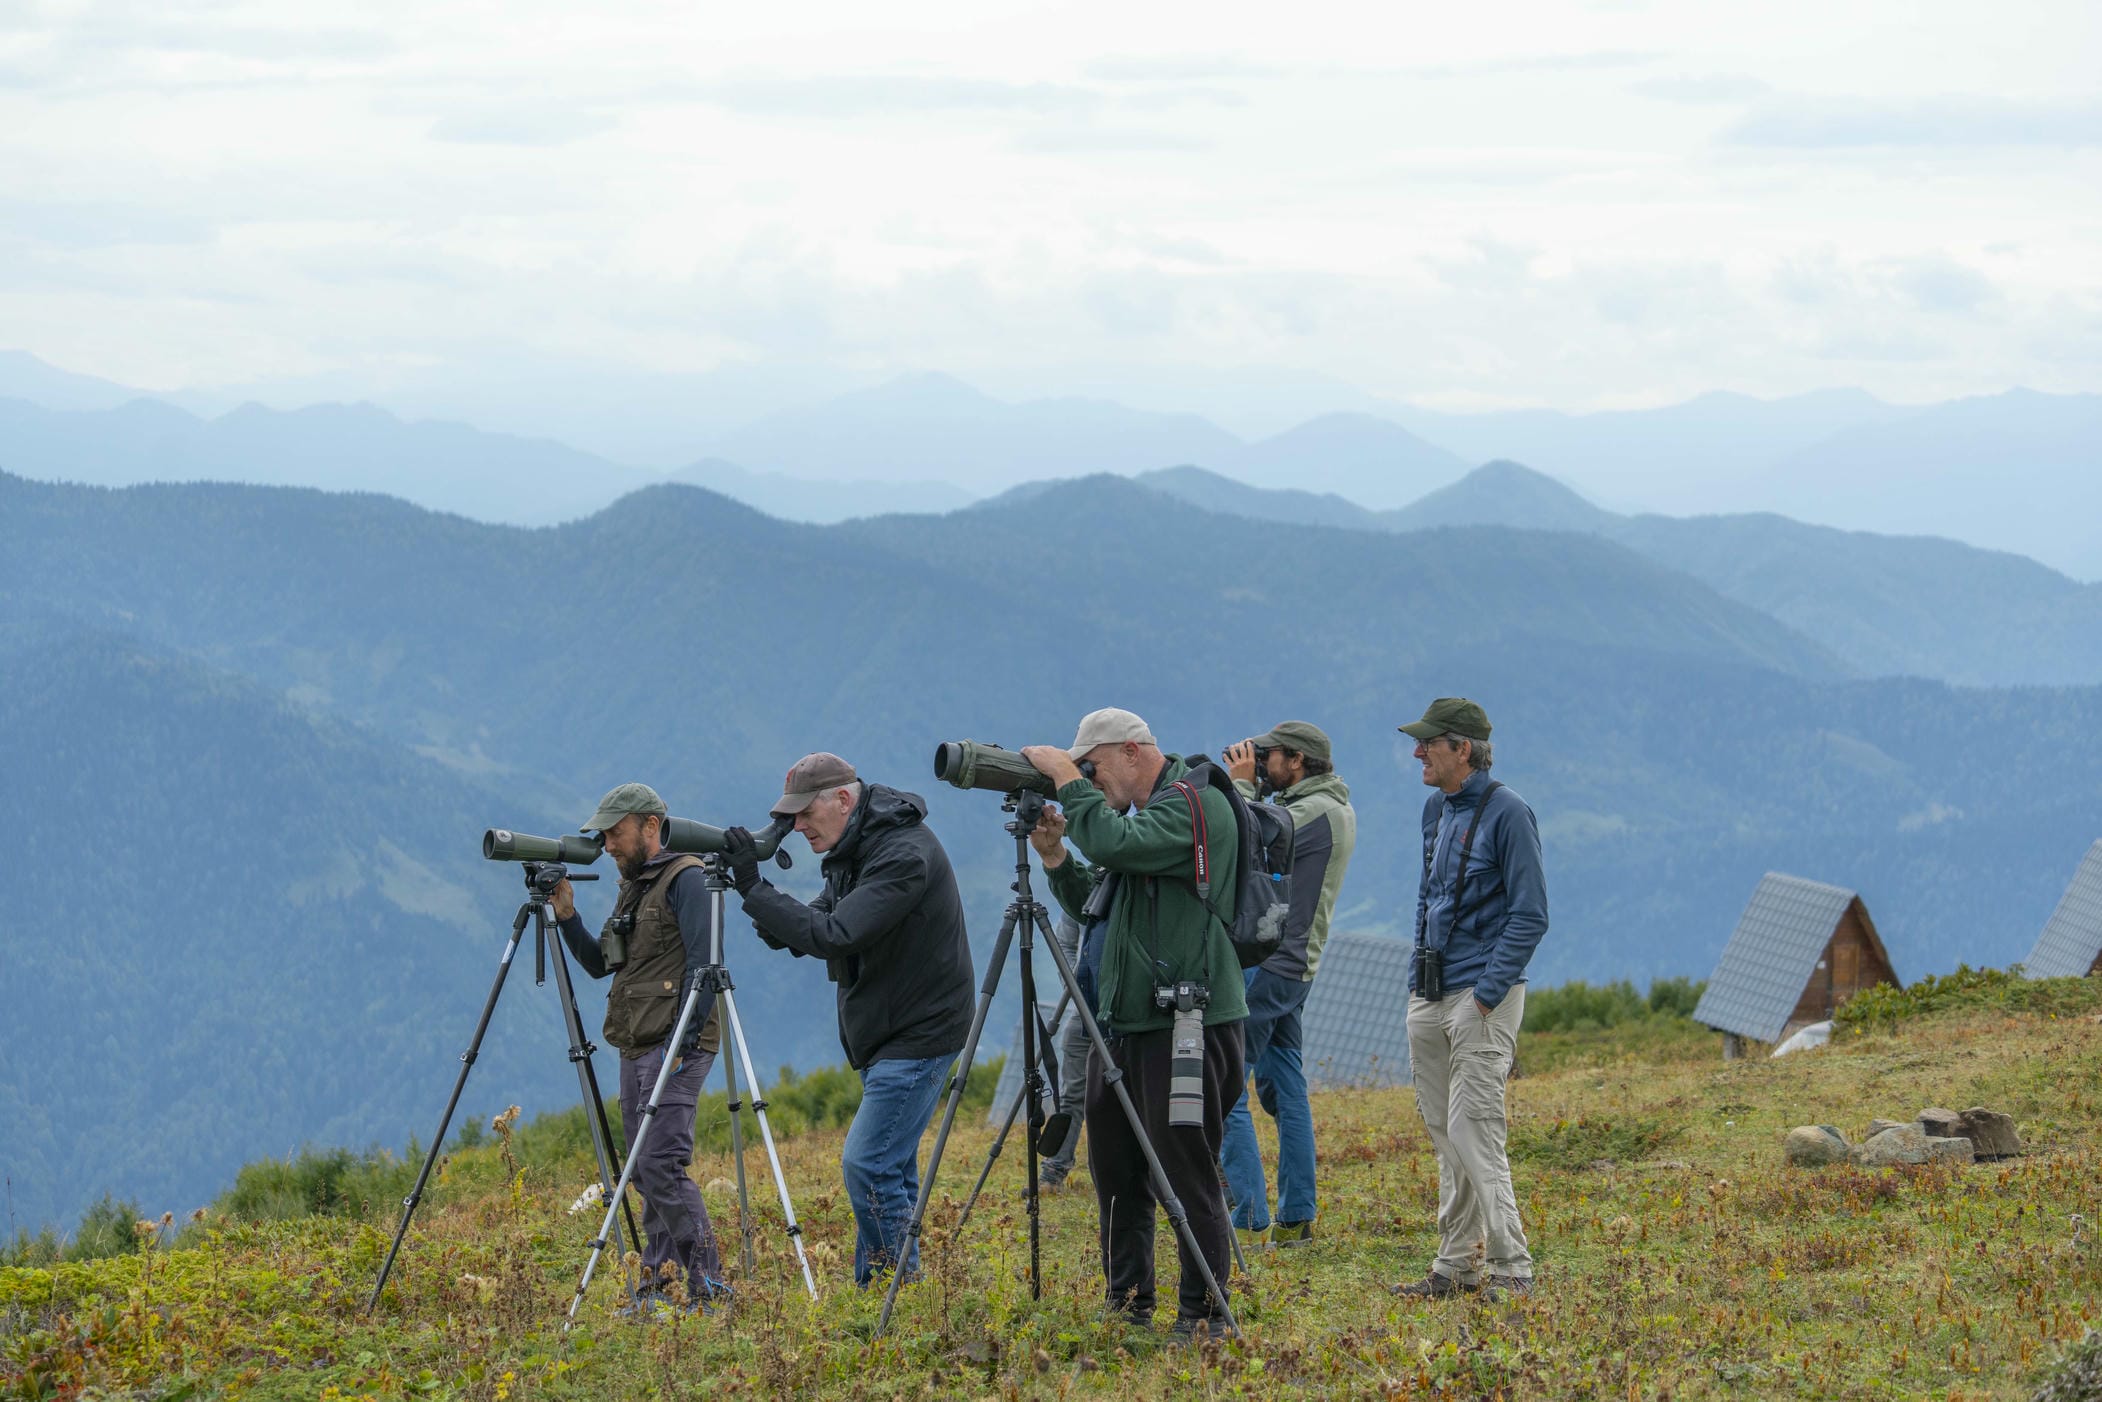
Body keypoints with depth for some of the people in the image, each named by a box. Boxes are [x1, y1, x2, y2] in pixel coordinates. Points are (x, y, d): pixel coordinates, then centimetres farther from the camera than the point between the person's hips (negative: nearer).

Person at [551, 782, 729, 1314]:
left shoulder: (684, 879, -8)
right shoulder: (630, 887, 20)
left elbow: (700, 962, -15)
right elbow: (599, 964, 21)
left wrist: (682, 1041, -20)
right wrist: (566, 915, 7)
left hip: (676, 1046, -9)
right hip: (636, 1050, 9)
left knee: (662, 1162, -17)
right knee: (644, 1167, 7)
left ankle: (706, 1284, -16)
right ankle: (660, 1286, 10)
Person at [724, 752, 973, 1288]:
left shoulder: (905, 854, -23)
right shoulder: (852, 849, 8)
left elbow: (835, 937, -30)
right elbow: (808, 930, 10)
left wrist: (753, 889, -27)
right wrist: (772, 923, -12)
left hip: (918, 1037, -10)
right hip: (883, 1034, 10)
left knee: (867, 1164, -13)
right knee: (890, 1168, 12)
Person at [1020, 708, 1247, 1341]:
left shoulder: (1197, 804, -11)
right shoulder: (1141, 814, 19)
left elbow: (1113, 844, -26)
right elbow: (1091, 904, 21)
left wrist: (1067, 778, -14)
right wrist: (1054, 857, 5)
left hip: (1187, 1022, -10)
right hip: (1123, 1022, 10)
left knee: (1188, 1173, -6)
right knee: (1115, 1170, 13)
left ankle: (1203, 1313, 0)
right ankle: (1128, 1305, 22)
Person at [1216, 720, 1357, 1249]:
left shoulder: (1313, 812, -16)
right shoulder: (1337, 809, 15)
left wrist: (1242, 786, -7)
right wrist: (1250, 790, 10)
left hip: (1266, 965, -10)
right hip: (1295, 966, 10)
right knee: (1284, 1089, 12)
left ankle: (1248, 1221, -13)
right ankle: (1296, 1219, 13)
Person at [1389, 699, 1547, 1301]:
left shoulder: (1507, 813, -11)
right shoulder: (1436, 809, 14)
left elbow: (1530, 916, -13)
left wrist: (1487, 993, -18)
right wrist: (1417, 974, 16)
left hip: (1483, 994, -8)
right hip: (1430, 996, 8)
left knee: (1473, 1130, -13)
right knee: (1444, 1133, 11)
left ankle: (1511, 1267, -11)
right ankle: (1457, 1265, 17)